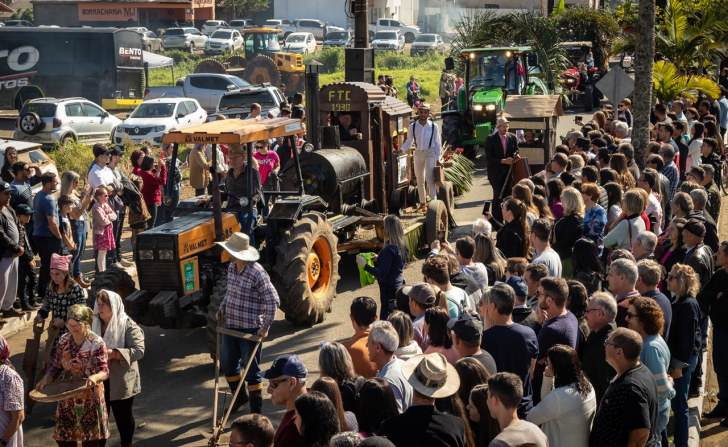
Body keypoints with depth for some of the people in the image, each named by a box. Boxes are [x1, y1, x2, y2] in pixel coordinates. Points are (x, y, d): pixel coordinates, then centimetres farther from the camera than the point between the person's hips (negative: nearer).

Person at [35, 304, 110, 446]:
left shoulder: (97, 343, -11)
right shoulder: (63, 341, 3)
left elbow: (104, 371, -16)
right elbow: (56, 366, 9)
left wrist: (95, 377, -39)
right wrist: (46, 379, -10)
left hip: (90, 398, -4)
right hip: (67, 397, 4)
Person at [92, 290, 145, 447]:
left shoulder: (129, 326, -11)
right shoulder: (95, 325, 6)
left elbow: (138, 351, -21)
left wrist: (113, 353, -29)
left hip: (121, 382, -4)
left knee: (123, 416, 10)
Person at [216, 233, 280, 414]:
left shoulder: (257, 273, -20)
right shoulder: (231, 268, 5)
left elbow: (273, 301, -18)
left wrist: (265, 327, -17)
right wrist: (222, 308, 6)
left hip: (250, 329, -8)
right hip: (231, 326, 8)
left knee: (251, 372, 2)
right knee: (227, 365, 19)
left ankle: (256, 411, 17)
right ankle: (240, 397, 42)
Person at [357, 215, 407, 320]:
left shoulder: (389, 250, -22)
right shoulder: (403, 247, 4)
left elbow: (382, 274, -25)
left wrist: (364, 265, -23)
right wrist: (379, 259, 23)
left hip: (389, 289, -9)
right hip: (399, 286, 9)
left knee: (385, 320, -4)